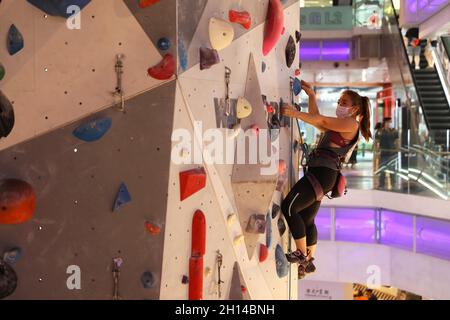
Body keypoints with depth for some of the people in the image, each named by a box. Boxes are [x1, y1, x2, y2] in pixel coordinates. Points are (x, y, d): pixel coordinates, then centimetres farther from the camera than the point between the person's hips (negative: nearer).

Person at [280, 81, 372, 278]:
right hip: (320, 173, 10)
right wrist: (311, 96, 17)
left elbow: (321, 121, -15)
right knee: (306, 219, 16)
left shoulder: (351, 124, -5)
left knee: (288, 207, -16)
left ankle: (302, 254, -8)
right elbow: (318, 121, 25)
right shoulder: (339, 126, 24)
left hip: (323, 173, -10)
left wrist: (296, 113, -22)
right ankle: (308, 261, 26)